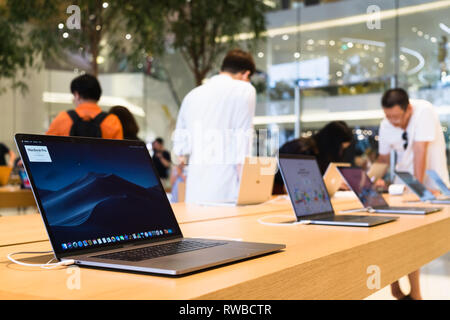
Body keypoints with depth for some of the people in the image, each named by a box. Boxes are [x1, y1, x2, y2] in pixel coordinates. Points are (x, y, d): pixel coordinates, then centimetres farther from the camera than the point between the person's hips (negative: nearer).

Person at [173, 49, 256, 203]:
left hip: (195, 192, 6)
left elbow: (179, 148, 16)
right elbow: (243, 150, -9)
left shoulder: (192, 95, 15)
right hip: (226, 192, -5)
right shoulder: (245, 90, -2)